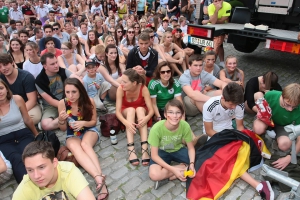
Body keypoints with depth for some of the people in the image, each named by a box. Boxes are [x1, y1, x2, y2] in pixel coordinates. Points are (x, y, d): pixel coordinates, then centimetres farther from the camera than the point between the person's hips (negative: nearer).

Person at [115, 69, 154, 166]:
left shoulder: (143, 89, -28)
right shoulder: (120, 89, -27)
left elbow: (151, 110, -28)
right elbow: (117, 111, -29)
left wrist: (146, 118, -51)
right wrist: (126, 122, -48)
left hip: (141, 112, 0)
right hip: (126, 112, 0)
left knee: (140, 109, -33)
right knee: (131, 110, -33)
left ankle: (144, 148, -44)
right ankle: (131, 149, -43)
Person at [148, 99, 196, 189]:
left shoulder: (185, 126, -24)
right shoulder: (157, 128, -31)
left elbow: (191, 148, -9)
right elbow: (154, 155, -24)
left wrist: (192, 164, -27)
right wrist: (173, 169, -31)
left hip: (178, 150, 4)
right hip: (161, 152, -3)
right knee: (154, 174, -32)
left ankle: (167, 177, -15)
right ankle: (185, 167, -14)